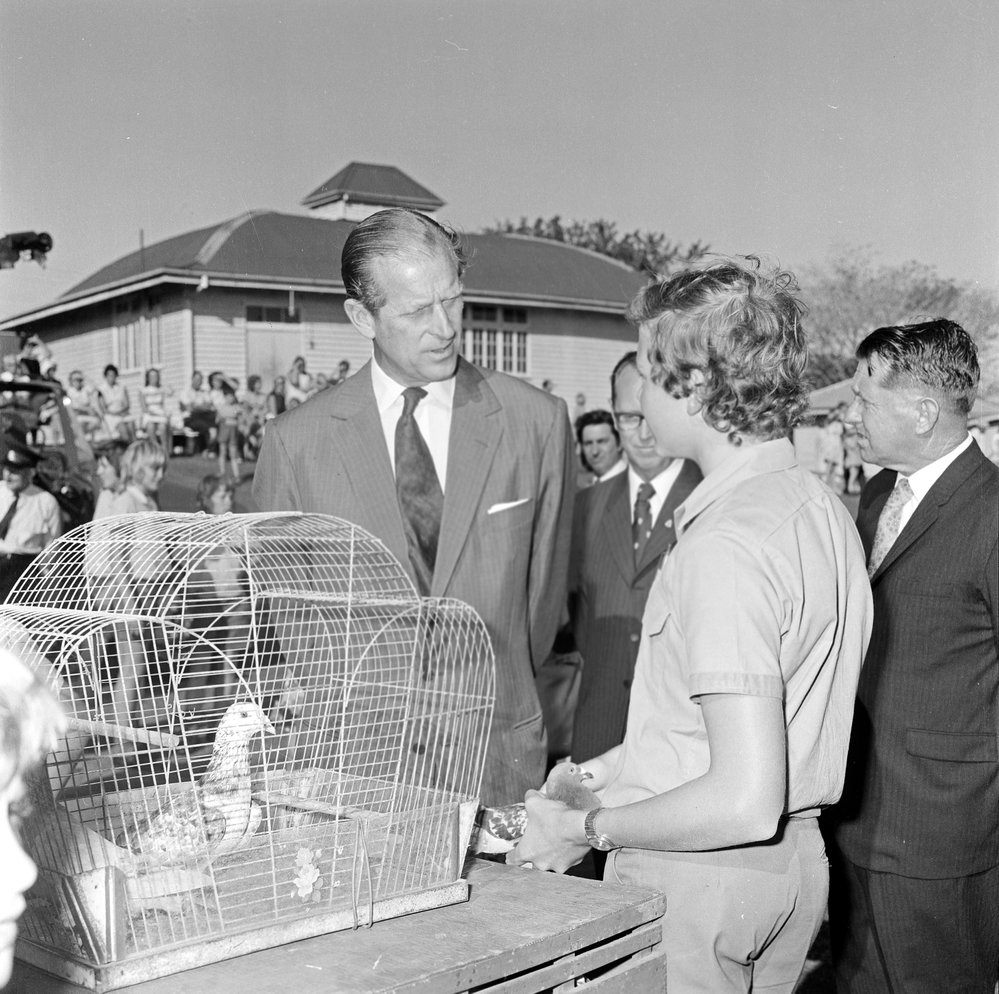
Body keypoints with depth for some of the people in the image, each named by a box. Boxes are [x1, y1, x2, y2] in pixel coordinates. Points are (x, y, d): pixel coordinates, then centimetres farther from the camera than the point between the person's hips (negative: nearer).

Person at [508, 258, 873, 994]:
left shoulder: (727, 542, -25)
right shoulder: (821, 507, 4)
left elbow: (747, 801, -27)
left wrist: (586, 829, -16)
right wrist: (621, 763, 13)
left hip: (697, 876, -8)